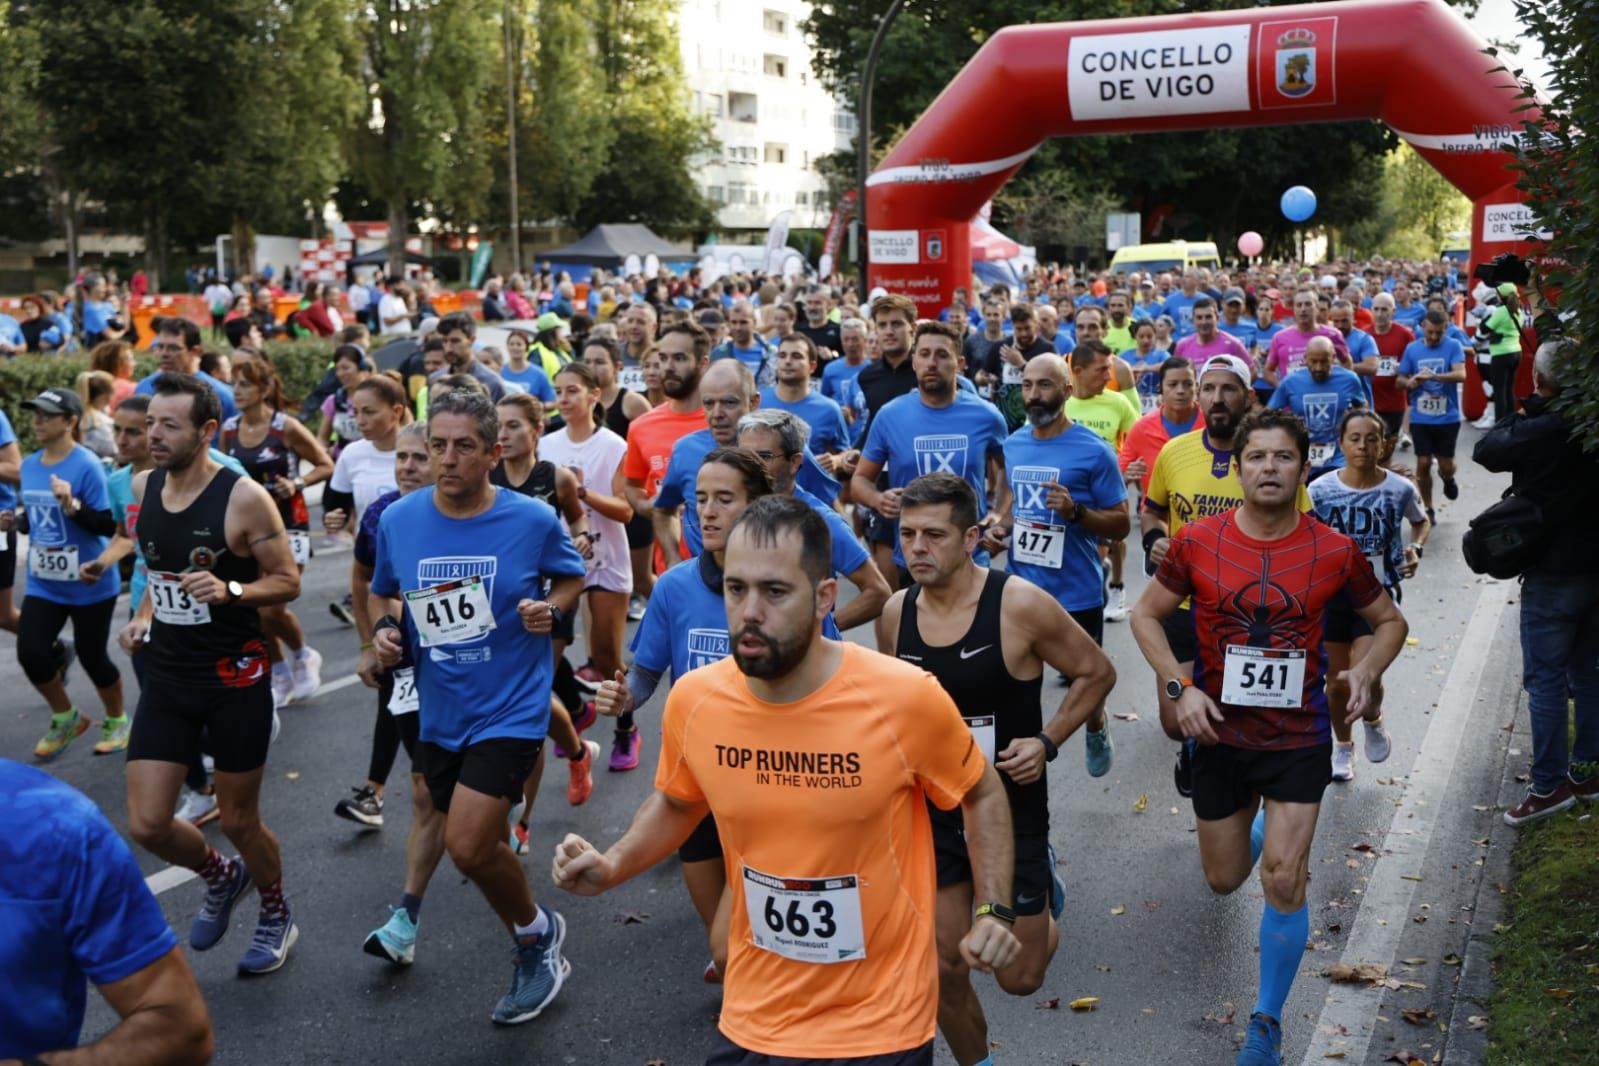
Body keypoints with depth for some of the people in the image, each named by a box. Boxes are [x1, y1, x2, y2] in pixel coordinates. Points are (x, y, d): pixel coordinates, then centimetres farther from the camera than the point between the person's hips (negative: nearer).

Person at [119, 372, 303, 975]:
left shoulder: (243, 498, -16)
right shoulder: (143, 488, 2)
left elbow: (288, 581, -10)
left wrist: (230, 591, -27)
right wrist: (144, 615, 4)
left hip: (234, 678, -5)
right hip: (167, 677, 5)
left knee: (239, 820, 9)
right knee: (146, 825, -1)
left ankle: (276, 915, 37)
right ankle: (221, 877, 31)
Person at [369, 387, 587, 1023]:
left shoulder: (533, 520, -13)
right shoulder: (398, 520, -5)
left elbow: (572, 576, 6)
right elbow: (383, 592, 14)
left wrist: (552, 608, -14)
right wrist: (384, 628, -6)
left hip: (510, 708, -5)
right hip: (439, 710, 5)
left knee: (467, 847, -15)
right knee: (480, 844, 19)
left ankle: (537, 935, 15)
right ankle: (537, 940, 49)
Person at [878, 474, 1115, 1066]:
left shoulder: (1022, 605, -19)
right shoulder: (895, 614, -6)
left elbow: (1097, 673, -5)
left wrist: (1047, 741, -15)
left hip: (1011, 808, -3)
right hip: (931, 811, 3)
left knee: (1020, 977, 10)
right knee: (943, 970, 6)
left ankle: (1043, 893, 42)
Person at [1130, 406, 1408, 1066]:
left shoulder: (1335, 552, -9)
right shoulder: (1196, 543, -10)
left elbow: (1390, 621, 6)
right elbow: (1146, 615, 1)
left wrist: (1366, 671, -15)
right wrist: (1179, 688, -12)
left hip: (1298, 740, -1)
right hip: (1220, 736, 1)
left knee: (1284, 882, -8)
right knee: (1224, 880, 14)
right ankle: (1256, 828, 53)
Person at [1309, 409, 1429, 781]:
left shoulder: (1400, 489, -7)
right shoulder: (1320, 490, -8)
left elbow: (1421, 522, 14)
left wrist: (1416, 549, -4)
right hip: (1333, 593, 1)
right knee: (1337, 678, 11)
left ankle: (1374, 721, 21)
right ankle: (1342, 746, 37)